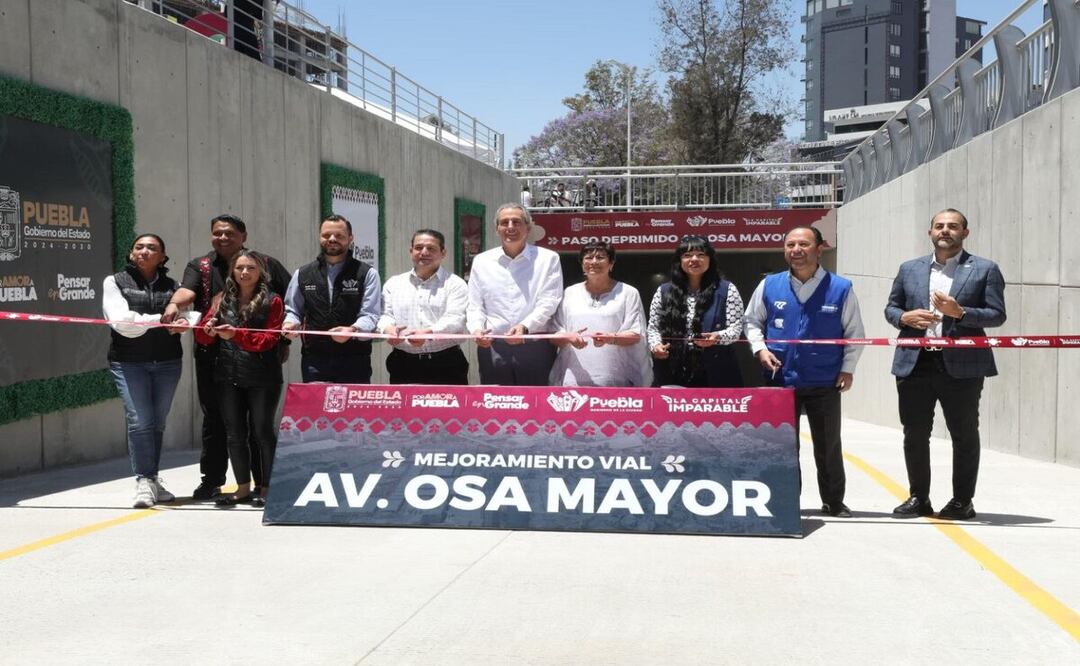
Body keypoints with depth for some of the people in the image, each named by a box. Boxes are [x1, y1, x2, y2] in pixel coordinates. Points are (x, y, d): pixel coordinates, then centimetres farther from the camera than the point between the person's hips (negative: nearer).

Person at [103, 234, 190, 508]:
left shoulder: (171, 286, 14)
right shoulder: (115, 282, 5)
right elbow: (121, 320, -9)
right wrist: (159, 319, -15)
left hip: (167, 362, 3)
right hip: (129, 362, -3)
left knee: (158, 422, 7)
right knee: (140, 421, -11)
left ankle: (151, 480, 17)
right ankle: (144, 481, -3)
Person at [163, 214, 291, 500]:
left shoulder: (267, 265, 8)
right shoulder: (200, 266, 9)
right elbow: (187, 291, -12)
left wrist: (285, 340, 4)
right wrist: (174, 304, -34)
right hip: (213, 356, 1)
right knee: (214, 419, 6)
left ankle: (264, 482, 13)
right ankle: (211, 480, 17)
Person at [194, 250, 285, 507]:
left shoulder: (272, 302, -2)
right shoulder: (222, 300, 10)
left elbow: (269, 339, -10)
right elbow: (202, 335, 8)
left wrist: (236, 335, -22)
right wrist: (209, 331, -15)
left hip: (262, 378, -4)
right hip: (228, 377, 4)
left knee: (262, 431, 2)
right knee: (235, 433, 9)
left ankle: (267, 488, 12)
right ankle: (243, 488, 20)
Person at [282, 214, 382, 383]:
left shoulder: (367, 274, 3)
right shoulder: (302, 274, 15)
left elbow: (370, 316, -5)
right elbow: (292, 310, 21)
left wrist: (352, 330, -24)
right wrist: (291, 323, -2)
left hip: (354, 362, -2)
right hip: (314, 361, 3)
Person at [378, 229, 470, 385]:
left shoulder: (455, 284, 4)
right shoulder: (394, 283, 16)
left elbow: (455, 320, -9)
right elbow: (386, 315, 9)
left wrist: (428, 333, -28)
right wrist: (388, 329, -16)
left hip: (446, 366, -2)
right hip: (404, 366, 3)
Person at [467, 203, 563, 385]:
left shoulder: (548, 259, 5)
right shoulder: (482, 261, 14)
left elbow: (548, 302, -4)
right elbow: (475, 306, 13)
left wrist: (525, 327, -20)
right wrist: (477, 328, -8)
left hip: (536, 348, -2)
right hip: (492, 348, 2)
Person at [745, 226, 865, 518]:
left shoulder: (841, 288, -1)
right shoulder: (769, 286, 2)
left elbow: (854, 332, 5)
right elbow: (752, 322, 13)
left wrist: (848, 368, -2)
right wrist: (760, 349, -3)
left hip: (825, 382, -1)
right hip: (779, 380, 1)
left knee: (828, 446, 8)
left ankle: (833, 502, 22)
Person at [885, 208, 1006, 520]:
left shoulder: (985, 269, 3)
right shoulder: (909, 269, 14)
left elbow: (997, 315, -2)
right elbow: (890, 307, 17)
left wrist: (960, 312, -17)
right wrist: (904, 317, -5)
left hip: (962, 365, -3)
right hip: (915, 363, 3)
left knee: (964, 434, 5)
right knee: (914, 434, 7)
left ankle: (962, 501, 15)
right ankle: (918, 498, 19)